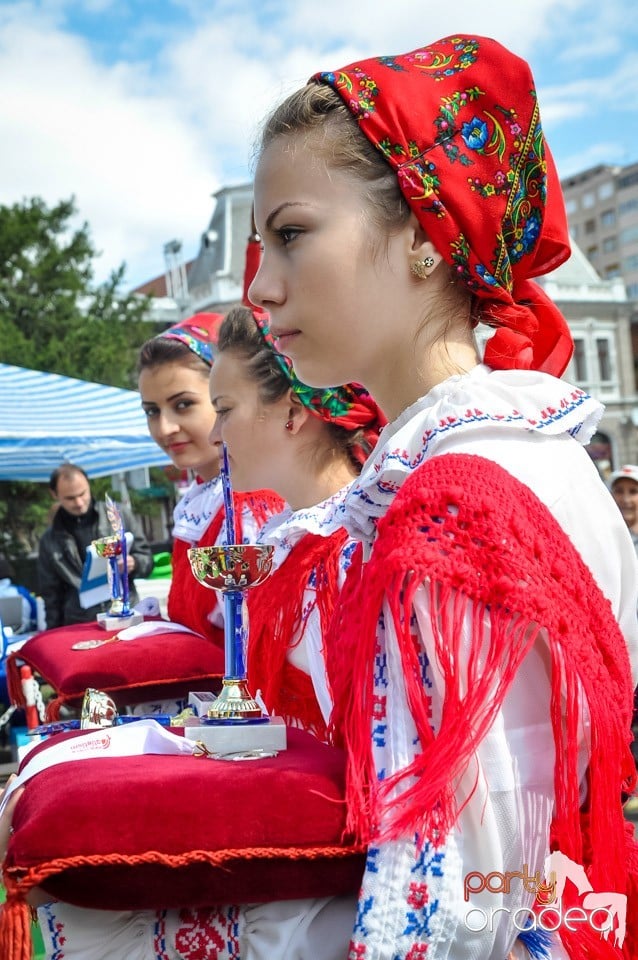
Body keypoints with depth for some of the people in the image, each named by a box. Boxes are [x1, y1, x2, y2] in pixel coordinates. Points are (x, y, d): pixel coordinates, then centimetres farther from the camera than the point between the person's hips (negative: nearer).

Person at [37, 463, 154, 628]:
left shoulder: (120, 515, 4)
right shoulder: (50, 541, 7)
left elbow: (146, 557, 10)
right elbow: (51, 594, 12)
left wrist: (133, 564, -12)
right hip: (79, 627, 1)